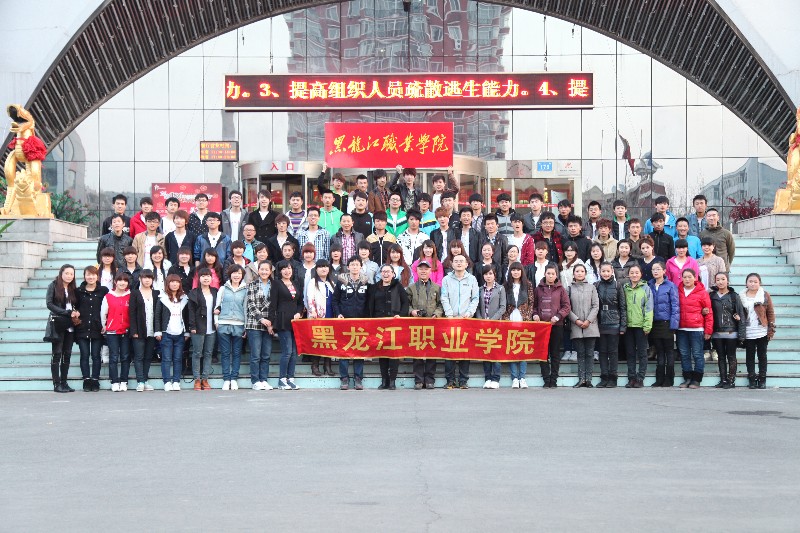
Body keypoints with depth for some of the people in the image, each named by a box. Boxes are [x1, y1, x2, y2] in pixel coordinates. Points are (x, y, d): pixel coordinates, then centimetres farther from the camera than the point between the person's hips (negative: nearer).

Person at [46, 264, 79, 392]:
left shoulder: (73, 289, 13)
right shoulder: (53, 286, -1)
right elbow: (49, 304, -10)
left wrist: (76, 313, -6)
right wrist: (68, 313, -14)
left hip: (70, 325, 5)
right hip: (57, 324, -5)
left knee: (67, 354, 4)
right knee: (57, 353, -5)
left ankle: (64, 382, 8)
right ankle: (57, 384, -4)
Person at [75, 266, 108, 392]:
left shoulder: (103, 291, 3)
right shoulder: (78, 291, 7)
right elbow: (75, 307, 16)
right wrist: (76, 313, -5)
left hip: (97, 328, -1)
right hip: (82, 328, 1)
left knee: (96, 355, 2)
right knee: (84, 355, 1)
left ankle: (95, 381, 6)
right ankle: (86, 381, 3)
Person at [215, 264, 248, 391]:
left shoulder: (245, 290, 9)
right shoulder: (223, 289, 10)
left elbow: (246, 308, 10)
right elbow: (217, 306, 11)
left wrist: (246, 327, 6)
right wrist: (216, 322, 1)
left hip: (239, 325, 0)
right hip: (223, 324, 0)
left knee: (237, 353, 0)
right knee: (225, 353, -1)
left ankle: (234, 379, 5)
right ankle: (226, 379, 2)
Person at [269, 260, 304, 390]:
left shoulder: (296, 285, 18)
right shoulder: (277, 284, 1)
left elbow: (301, 302, 20)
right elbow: (273, 304, -3)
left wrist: (299, 313, 0)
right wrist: (272, 322, -9)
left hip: (295, 321, 6)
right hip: (283, 322, -6)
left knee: (294, 352, 3)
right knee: (287, 351, -10)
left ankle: (291, 379, 8)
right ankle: (282, 380, -2)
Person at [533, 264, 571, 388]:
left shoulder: (560, 289, 4)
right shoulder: (538, 289, 9)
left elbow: (567, 307, 1)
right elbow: (534, 305, 16)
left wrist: (558, 316, -12)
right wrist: (535, 315, -2)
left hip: (556, 325, -1)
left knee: (555, 354, 2)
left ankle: (554, 379, 7)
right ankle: (546, 379, 3)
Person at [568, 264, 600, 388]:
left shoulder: (591, 287, 7)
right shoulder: (569, 288, 7)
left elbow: (596, 306, 3)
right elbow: (567, 307, 3)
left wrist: (588, 320, -8)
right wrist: (576, 320, -9)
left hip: (590, 325, 0)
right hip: (576, 326, 0)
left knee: (590, 353, 0)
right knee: (580, 353, 1)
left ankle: (588, 379, 2)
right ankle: (581, 379, 3)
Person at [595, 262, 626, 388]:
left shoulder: (617, 285, 1)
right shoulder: (597, 286, 7)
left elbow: (623, 306, 1)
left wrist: (623, 326, -4)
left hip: (614, 323, -2)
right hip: (600, 323, 2)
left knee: (613, 351, 0)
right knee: (602, 351, 4)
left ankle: (612, 378, 4)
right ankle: (604, 378, 9)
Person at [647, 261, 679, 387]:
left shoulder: (671, 286, -4)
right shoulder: (649, 286, 9)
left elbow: (675, 306, -6)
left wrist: (674, 323, -12)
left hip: (666, 323, -4)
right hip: (654, 323, 4)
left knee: (669, 351, 2)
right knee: (659, 352, 9)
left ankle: (669, 379, 6)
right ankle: (659, 379, 12)